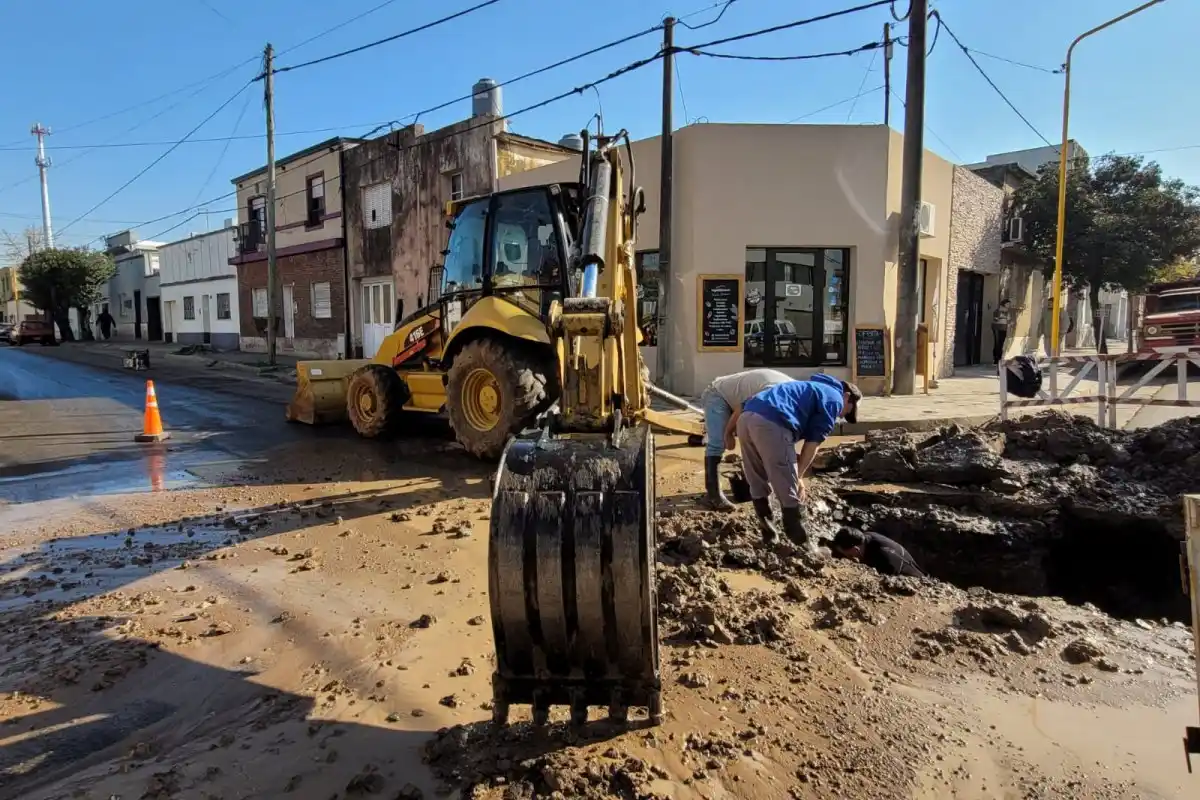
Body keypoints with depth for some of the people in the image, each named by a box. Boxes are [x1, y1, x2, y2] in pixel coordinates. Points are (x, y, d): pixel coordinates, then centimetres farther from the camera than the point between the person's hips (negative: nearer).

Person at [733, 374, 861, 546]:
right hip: (770, 424, -8)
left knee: (758, 484, 22)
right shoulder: (834, 399, 16)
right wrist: (798, 477, 15)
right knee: (788, 490, 5)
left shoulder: (808, 388, 40)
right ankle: (802, 544, 16)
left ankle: (769, 535, 33)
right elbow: (813, 443, 9)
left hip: (746, 418, 9)